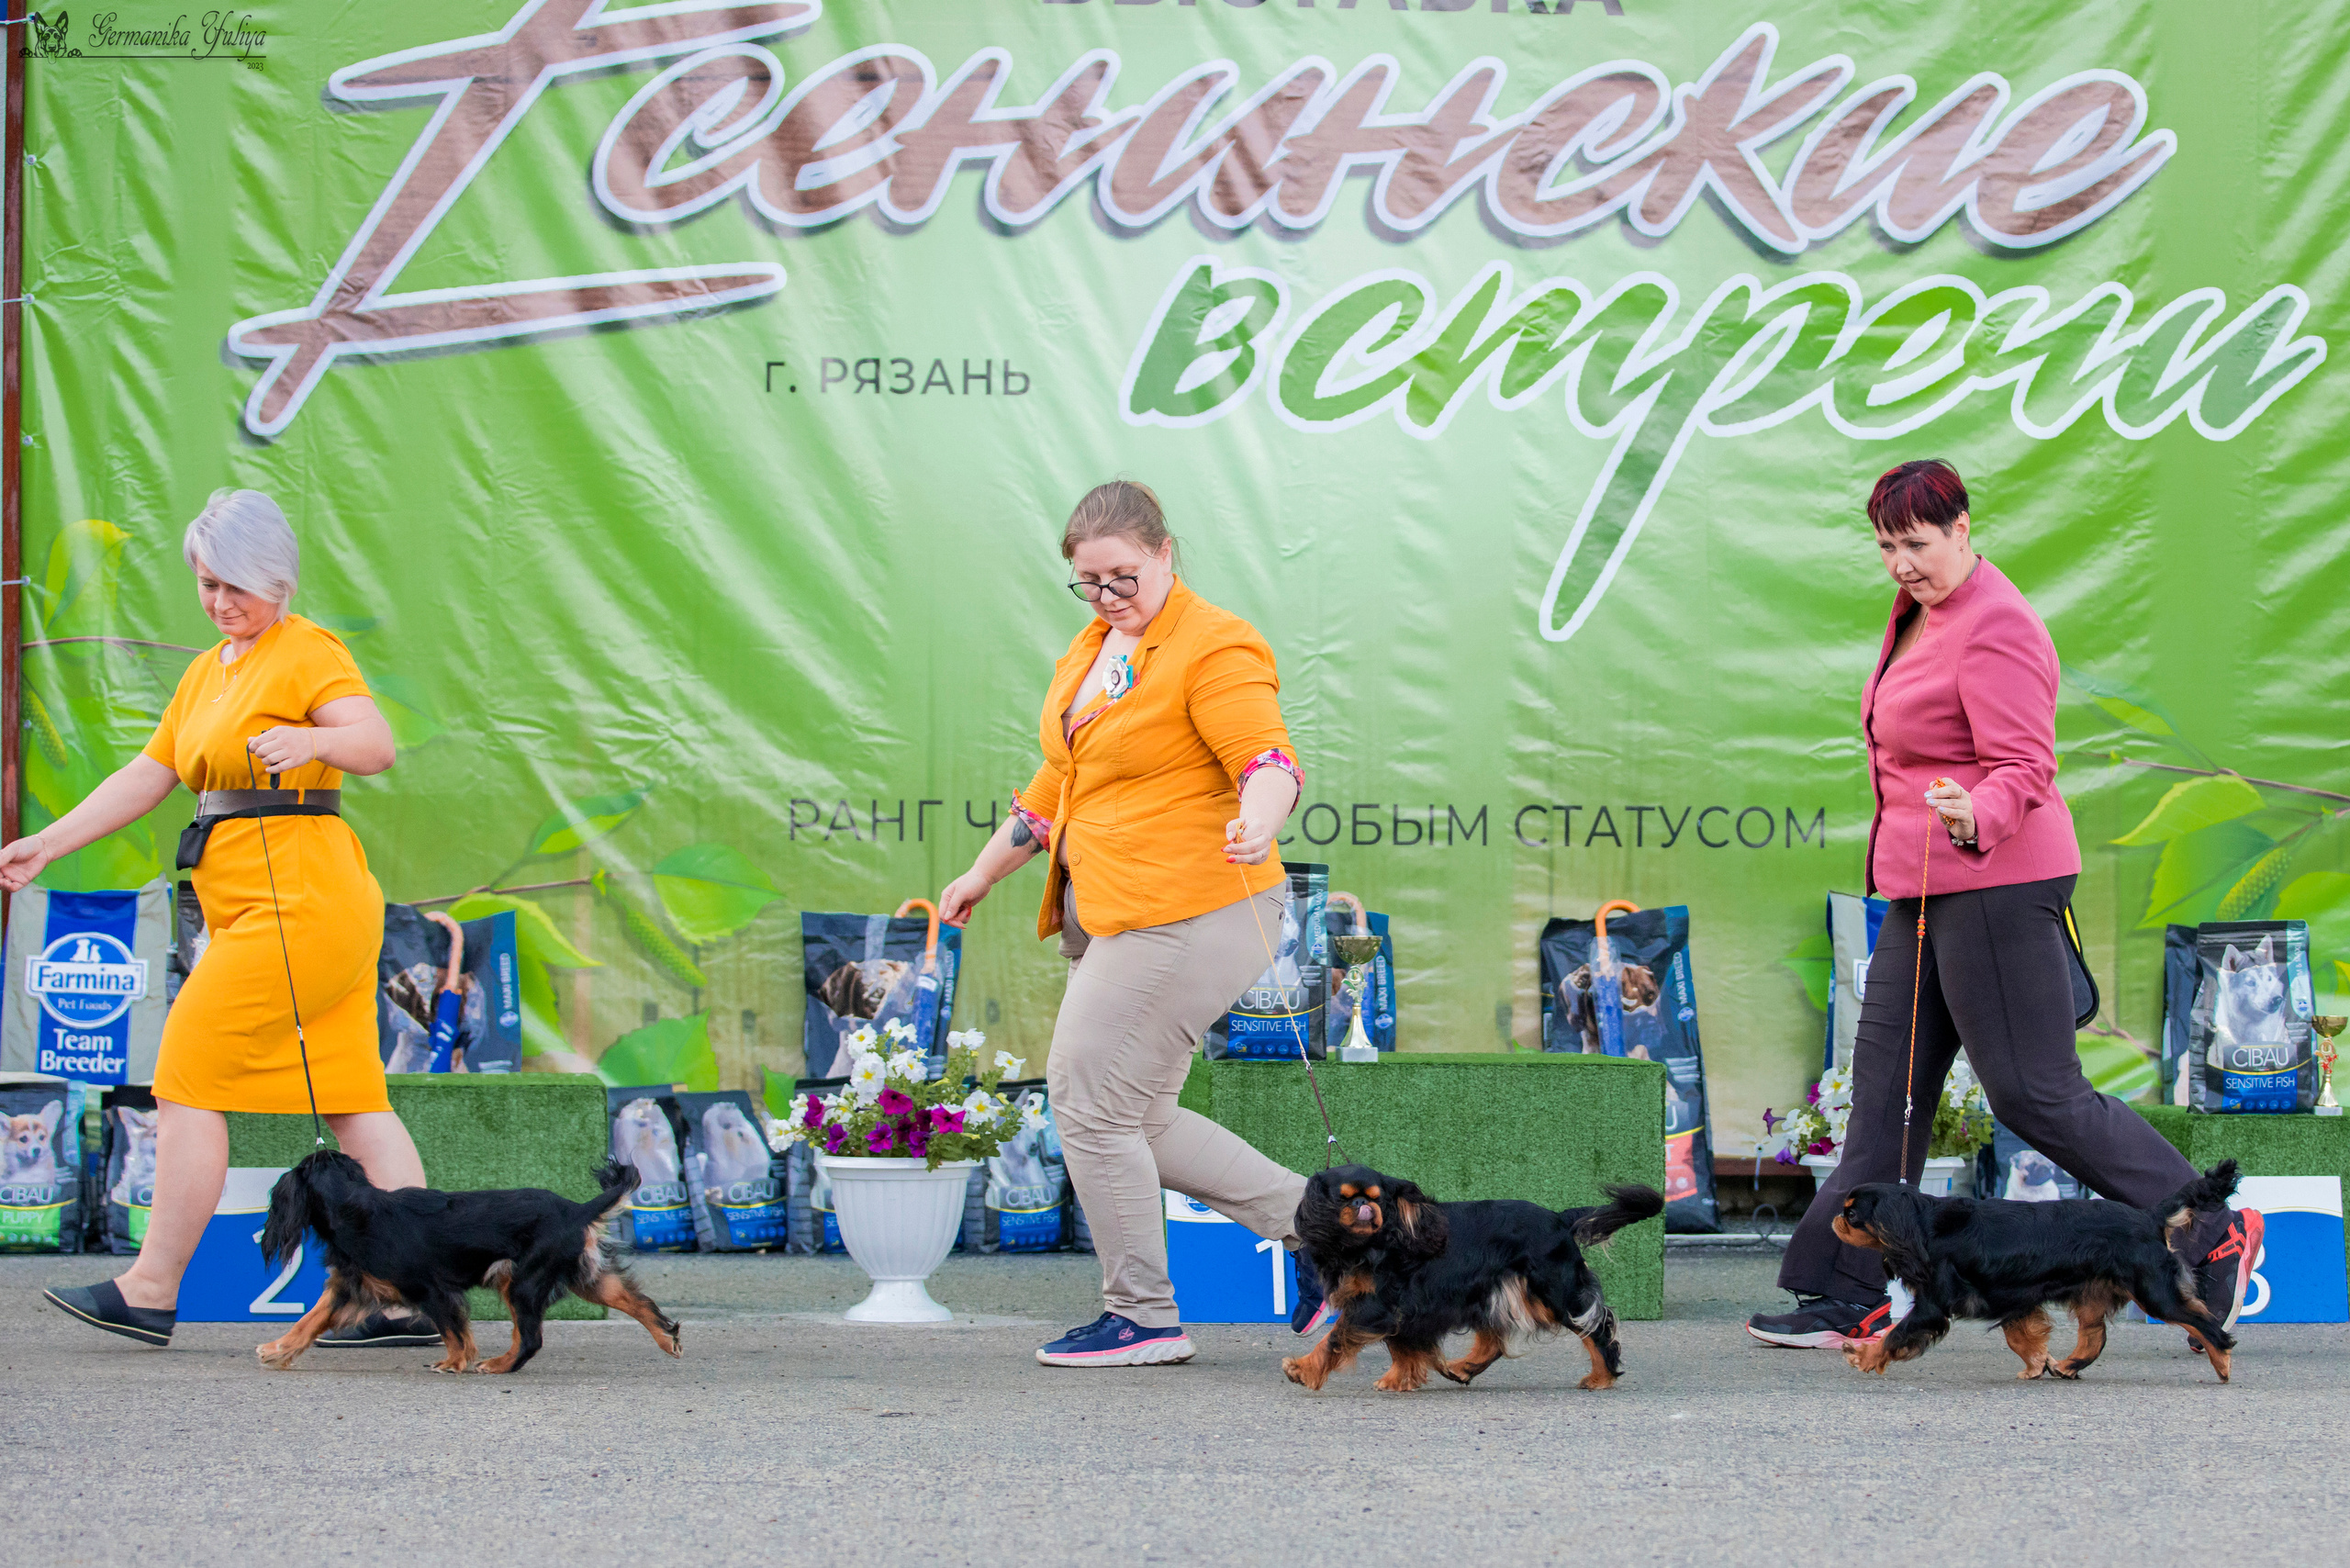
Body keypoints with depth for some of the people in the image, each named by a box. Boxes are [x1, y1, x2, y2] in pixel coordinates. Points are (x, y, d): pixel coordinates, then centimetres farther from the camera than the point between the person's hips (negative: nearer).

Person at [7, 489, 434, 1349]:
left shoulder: (307, 650, -6)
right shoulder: (208, 671, 22)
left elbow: (376, 744, -20)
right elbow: (146, 777, 22)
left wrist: (309, 739, -40)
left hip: (296, 900, -9)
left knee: (187, 1083, -6)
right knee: (352, 1099, 5)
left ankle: (151, 1292, -1)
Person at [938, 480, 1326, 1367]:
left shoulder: (1214, 649, -10)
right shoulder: (1090, 652, 17)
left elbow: (1268, 759, -23)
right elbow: (1057, 783, 29)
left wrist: (1255, 824, -44)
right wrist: (982, 875, 34)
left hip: (1188, 917, -10)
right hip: (1107, 919, 10)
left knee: (1093, 1108, -7)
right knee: (1134, 1121, 9)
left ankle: (1143, 1318, 4)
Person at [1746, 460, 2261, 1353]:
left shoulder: (1994, 629, -16)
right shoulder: (1920, 610, 14)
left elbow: (2024, 768, -23)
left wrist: (1975, 821, -41)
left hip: (1998, 884, -10)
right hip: (1924, 890, 10)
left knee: (2035, 1095, -7)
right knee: (1886, 1086, 7)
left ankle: (2213, 1237, 2)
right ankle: (1851, 1300, 9)